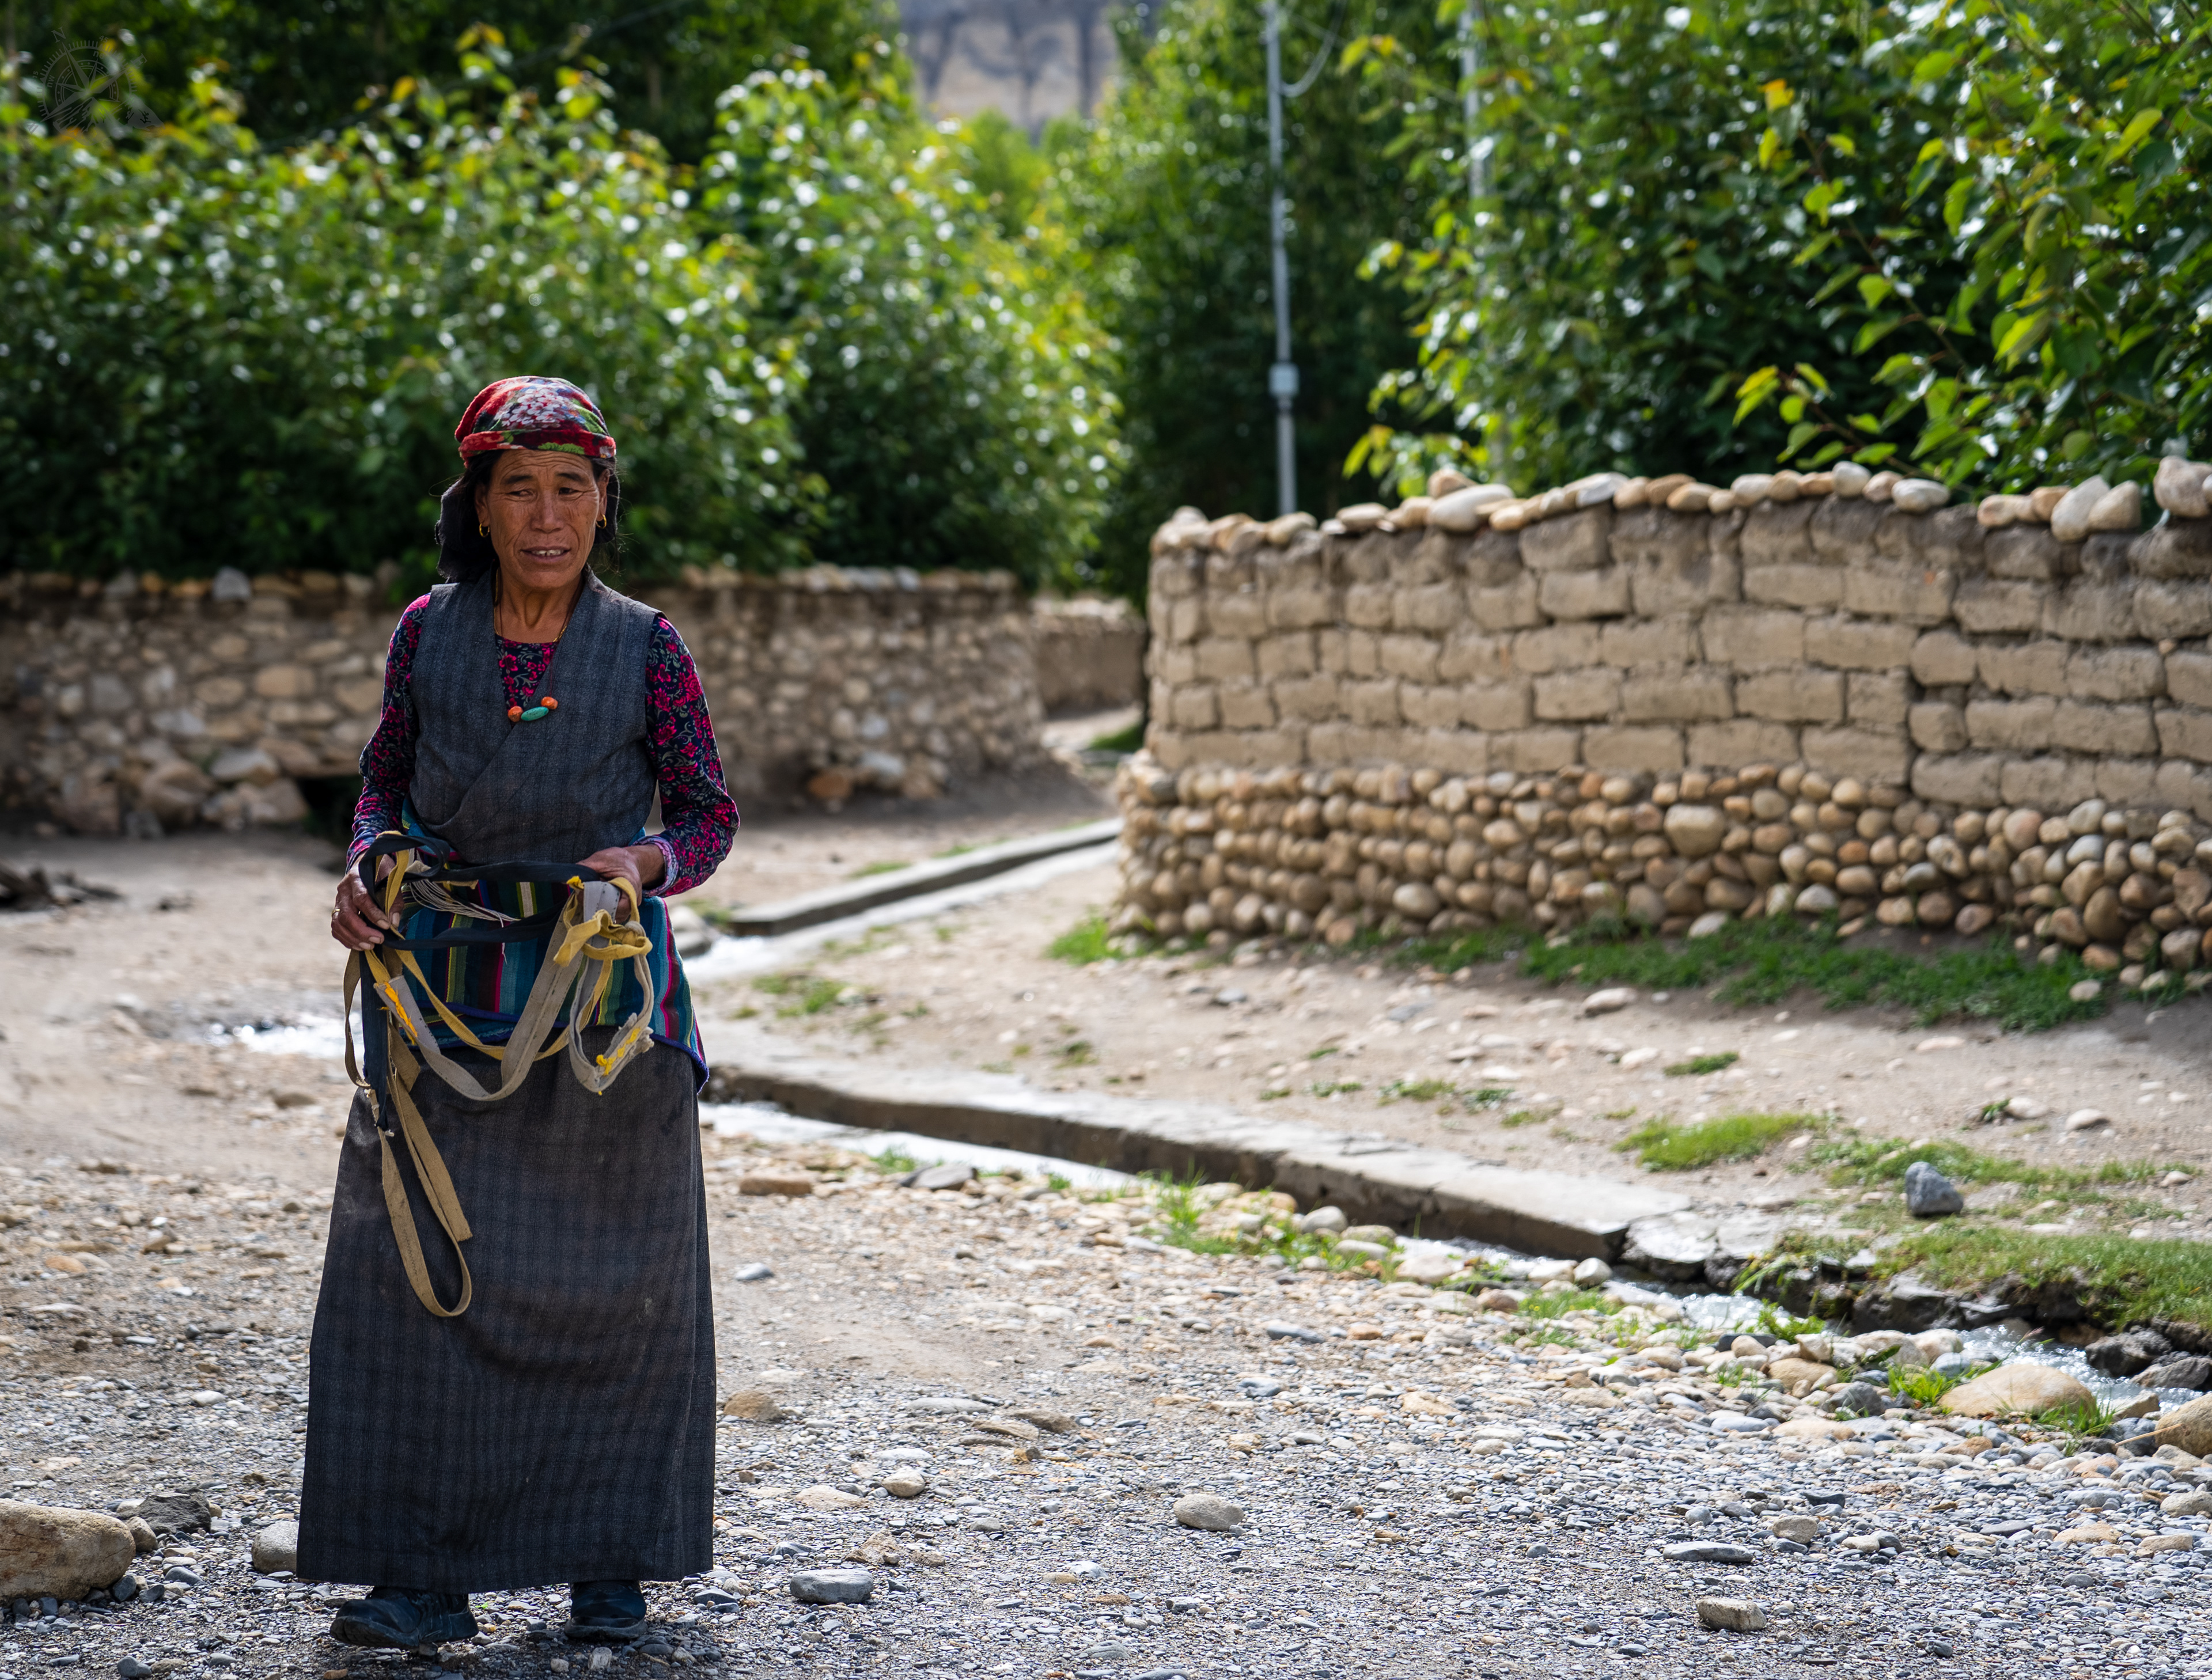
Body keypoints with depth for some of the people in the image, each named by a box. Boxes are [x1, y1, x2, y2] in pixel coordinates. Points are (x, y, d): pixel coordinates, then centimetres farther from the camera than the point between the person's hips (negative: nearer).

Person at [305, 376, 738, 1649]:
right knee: (420, 1266, -3)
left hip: (600, 990, -1)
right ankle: (427, 1575, 5)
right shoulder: (430, 632, 1)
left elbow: (709, 811, 2)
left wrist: (646, 861, -19)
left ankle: (613, 1565, 18)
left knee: (613, 1281, 4)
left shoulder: (644, 648, -4)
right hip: (446, 989, 1)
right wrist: (369, 867, -6)